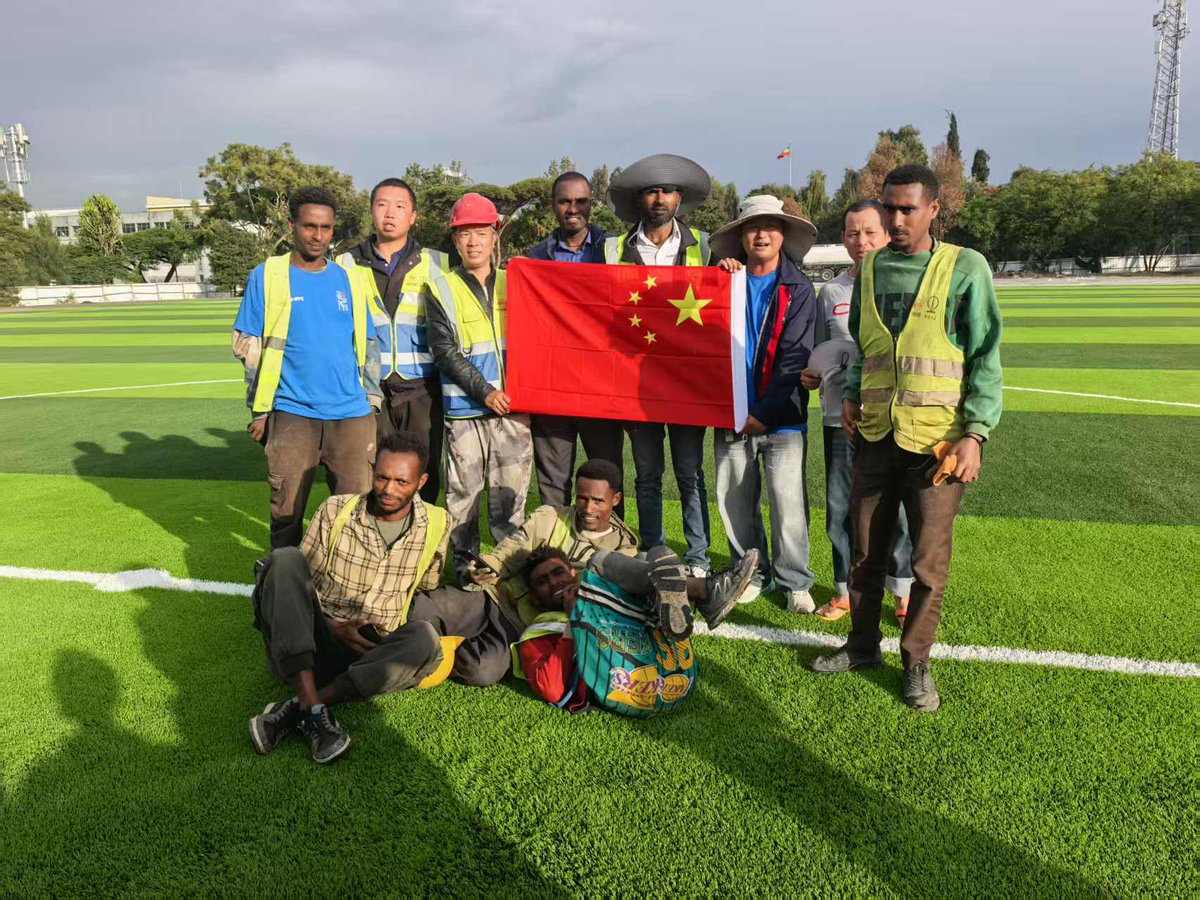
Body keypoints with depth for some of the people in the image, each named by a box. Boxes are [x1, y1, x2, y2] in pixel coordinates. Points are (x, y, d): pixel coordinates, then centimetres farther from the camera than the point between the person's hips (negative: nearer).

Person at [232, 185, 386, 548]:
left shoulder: (350, 279, 11)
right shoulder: (267, 276, 3)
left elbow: (369, 345, 15)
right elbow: (249, 348, 4)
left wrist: (372, 403, 9)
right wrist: (259, 410, 1)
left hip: (351, 414, 2)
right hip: (291, 414, -2)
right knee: (287, 511, 3)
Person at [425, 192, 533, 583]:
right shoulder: (441, 289, 4)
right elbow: (444, 351, -4)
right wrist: (484, 391, -13)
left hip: (512, 407, 2)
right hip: (464, 409, -2)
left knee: (510, 494, 6)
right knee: (463, 495, 3)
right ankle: (465, 572, 15)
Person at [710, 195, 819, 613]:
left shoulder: (798, 289, 0)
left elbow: (794, 357, -6)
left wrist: (763, 413, -10)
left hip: (781, 417, -3)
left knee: (788, 503, -3)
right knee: (734, 500, 9)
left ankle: (795, 582, 11)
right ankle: (752, 573, 25)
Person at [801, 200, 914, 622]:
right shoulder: (831, 291, 12)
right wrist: (812, 375, 0)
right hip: (841, 417, 3)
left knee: (897, 507, 1)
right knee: (840, 507, 7)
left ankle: (903, 594, 16)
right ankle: (844, 590, 22)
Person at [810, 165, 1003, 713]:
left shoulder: (965, 269, -4)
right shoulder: (870, 269, 9)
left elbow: (986, 357, -4)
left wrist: (974, 433, -12)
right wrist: (851, 393, 6)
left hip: (937, 441, -4)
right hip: (875, 436, 4)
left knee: (929, 562, 4)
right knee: (866, 551, 13)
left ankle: (916, 663, 22)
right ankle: (862, 646, 31)